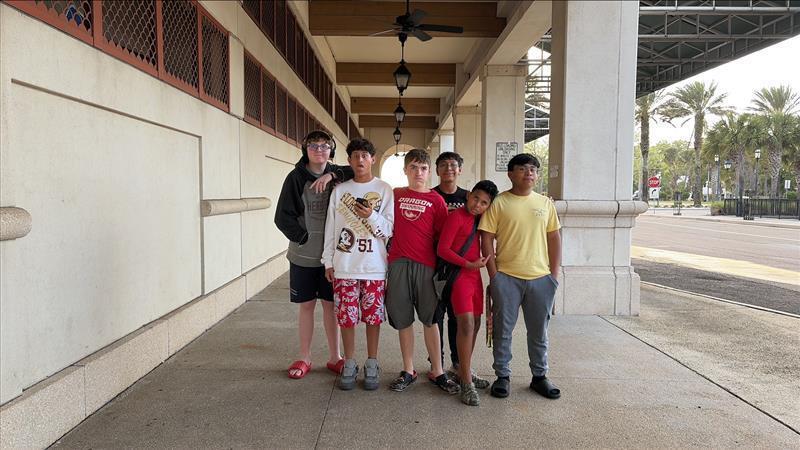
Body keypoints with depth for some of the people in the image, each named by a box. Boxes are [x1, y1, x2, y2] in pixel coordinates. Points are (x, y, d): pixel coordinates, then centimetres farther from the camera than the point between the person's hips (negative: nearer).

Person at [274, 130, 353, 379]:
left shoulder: (336, 176, 3)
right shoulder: (296, 177, -3)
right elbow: (283, 217, -5)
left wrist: (332, 175, -17)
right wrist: (305, 238, -11)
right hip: (303, 255, -1)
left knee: (331, 304, 9)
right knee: (306, 305, 8)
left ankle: (334, 357, 22)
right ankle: (304, 358, 22)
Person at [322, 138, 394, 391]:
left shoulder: (384, 190, 1)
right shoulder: (339, 190, 7)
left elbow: (389, 229, -1)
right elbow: (331, 228, 8)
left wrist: (371, 216, -19)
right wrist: (328, 261, 5)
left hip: (374, 266, -1)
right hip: (344, 266, 2)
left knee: (373, 317, 5)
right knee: (346, 316, 5)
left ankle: (372, 365, 20)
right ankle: (349, 365, 20)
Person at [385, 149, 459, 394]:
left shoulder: (436, 200, 2)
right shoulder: (395, 195, 10)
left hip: (426, 265, -2)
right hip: (398, 263, 2)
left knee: (430, 319, 5)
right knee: (403, 320, 8)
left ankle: (437, 371, 16)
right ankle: (408, 371, 20)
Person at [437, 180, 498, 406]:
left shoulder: (478, 219, 13)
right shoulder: (457, 216, -10)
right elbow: (442, 249, -15)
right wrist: (469, 265, -18)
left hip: (474, 275, 9)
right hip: (459, 275, -9)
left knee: (475, 324, 13)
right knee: (466, 324, -14)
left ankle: (465, 372, 28)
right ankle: (466, 384, -10)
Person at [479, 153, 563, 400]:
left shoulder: (545, 203, 8)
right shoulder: (499, 202, -2)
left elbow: (554, 238, 11)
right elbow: (486, 239, -4)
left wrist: (554, 274, 5)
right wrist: (494, 275, -8)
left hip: (541, 278, 3)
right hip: (506, 278, -3)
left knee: (539, 331, 13)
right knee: (503, 330, 6)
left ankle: (540, 376, 28)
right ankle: (502, 376, 21)